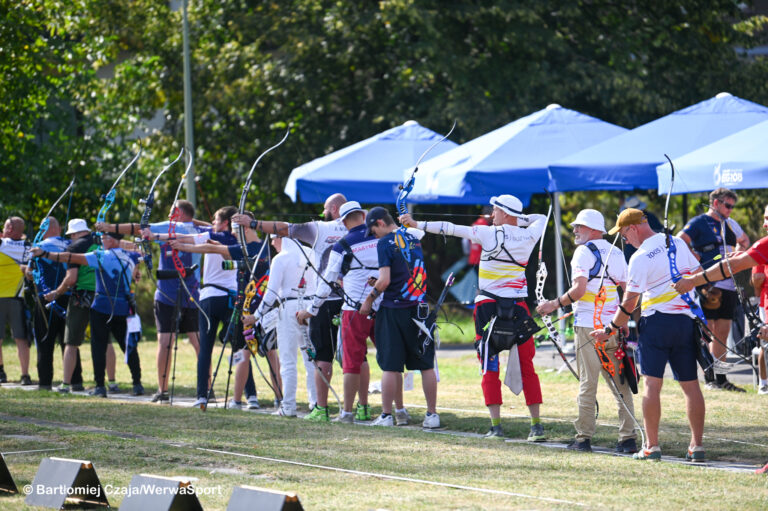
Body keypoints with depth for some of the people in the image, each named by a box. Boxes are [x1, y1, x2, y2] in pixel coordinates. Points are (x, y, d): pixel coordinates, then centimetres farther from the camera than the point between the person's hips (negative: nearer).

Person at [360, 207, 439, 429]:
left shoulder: (385, 243, -9)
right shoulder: (414, 240, 11)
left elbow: (385, 280, -18)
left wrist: (370, 298, -3)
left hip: (393, 310, -5)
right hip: (418, 308, 5)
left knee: (390, 366, 0)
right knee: (426, 365, 7)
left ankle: (386, 415, 1)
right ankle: (432, 415, 8)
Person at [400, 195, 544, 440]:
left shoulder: (490, 234, -9)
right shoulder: (528, 236, 1)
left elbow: (451, 229, -5)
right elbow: (541, 218, 25)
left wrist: (418, 224, 1)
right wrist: (517, 219, 22)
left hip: (489, 307, -3)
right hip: (518, 308, 3)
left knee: (490, 369, 2)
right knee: (526, 366, 5)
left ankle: (496, 426, -5)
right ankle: (536, 425, 0)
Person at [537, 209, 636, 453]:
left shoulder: (584, 252, -6)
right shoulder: (616, 253, 13)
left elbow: (579, 289, -16)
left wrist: (555, 304, -4)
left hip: (588, 325, -5)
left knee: (587, 383, -2)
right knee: (620, 383, 6)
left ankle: (584, 438, -1)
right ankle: (628, 437, 2)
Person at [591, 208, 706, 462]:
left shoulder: (640, 257, -8)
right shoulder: (677, 243, 8)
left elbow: (629, 304, -7)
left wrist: (609, 331, 4)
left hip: (657, 320, -5)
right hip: (687, 320, 5)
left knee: (652, 383, -3)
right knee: (690, 384, 6)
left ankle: (652, 446, -5)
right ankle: (697, 445, 3)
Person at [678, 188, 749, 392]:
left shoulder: (730, 224, 17)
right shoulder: (699, 223, -4)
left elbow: (744, 241, 33)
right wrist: (696, 257, -11)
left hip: (728, 285, 7)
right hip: (707, 286, -7)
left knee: (723, 332, 8)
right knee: (707, 332, -6)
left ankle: (721, 379, 12)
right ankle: (710, 379, -4)